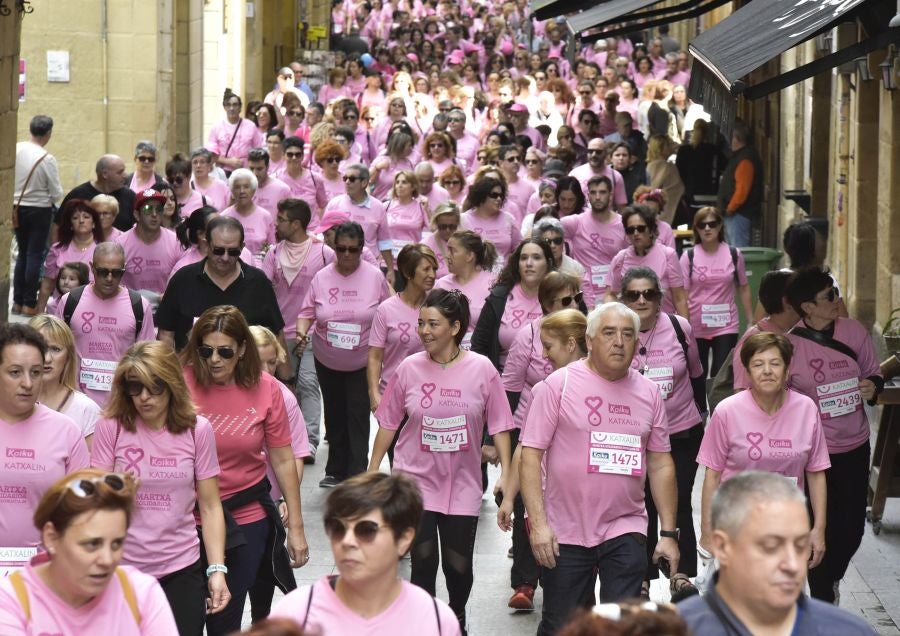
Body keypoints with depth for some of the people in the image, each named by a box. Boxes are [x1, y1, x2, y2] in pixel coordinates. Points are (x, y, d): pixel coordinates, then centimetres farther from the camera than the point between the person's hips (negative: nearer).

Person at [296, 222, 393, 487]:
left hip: (362, 361, -3)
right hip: (327, 361, 3)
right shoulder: (322, 277, -3)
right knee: (334, 415, 14)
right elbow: (308, 311, 1)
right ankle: (336, 471, 26)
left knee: (358, 416, -5)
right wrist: (301, 332, -19)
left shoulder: (375, 277, -7)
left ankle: (356, 476, -1)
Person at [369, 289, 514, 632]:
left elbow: (498, 425, -2)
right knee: (423, 563, -5)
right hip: (416, 480, 0)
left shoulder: (481, 369, -7)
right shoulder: (410, 368, -4)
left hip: (462, 484, 0)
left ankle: (457, 620, 35)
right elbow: (388, 424, 5)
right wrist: (372, 471, 6)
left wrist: (506, 472, -7)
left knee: (458, 565, 6)